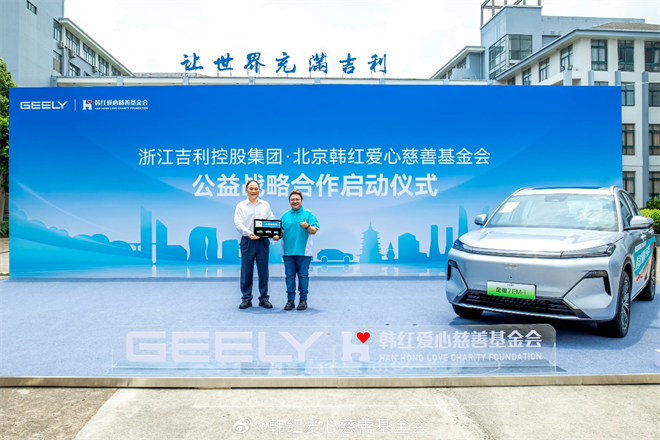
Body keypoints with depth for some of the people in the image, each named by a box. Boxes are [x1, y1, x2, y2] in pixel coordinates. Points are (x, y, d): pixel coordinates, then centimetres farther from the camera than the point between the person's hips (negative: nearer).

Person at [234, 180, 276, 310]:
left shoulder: (265, 205, 13)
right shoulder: (241, 206, 6)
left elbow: (272, 220, 11)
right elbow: (238, 223, -5)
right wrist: (249, 233, -21)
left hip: (263, 241, 2)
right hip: (247, 241, -2)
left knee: (263, 271, 4)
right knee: (246, 271, 1)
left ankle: (264, 298, 12)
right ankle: (246, 299, 10)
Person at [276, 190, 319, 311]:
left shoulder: (308, 214, 4)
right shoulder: (285, 215, 14)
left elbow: (314, 231, -3)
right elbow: (281, 231, 14)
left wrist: (307, 226, -22)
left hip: (303, 251, -3)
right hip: (288, 251, 3)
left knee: (303, 275, 1)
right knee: (289, 275, 6)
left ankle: (303, 300, 10)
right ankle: (290, 300, 13)